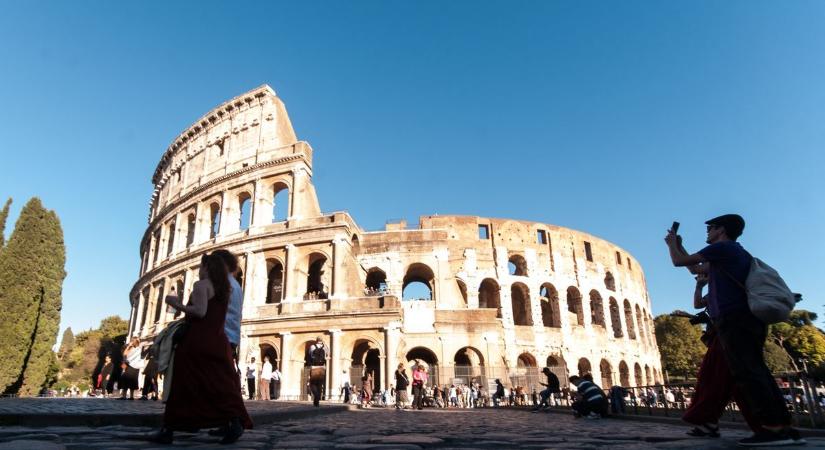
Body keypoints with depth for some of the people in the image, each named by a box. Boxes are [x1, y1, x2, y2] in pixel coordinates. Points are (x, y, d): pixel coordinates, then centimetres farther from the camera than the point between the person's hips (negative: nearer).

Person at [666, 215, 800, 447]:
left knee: (746, 373, -13)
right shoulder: (737, 251, 28)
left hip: (732, 317, -9)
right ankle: (784, 427, 4)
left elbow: (679, 262, -2)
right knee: (755, 371, 6)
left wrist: (672, 244, 17)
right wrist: (679, 245, 39)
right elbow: (696, 268, 37)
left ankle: (772, 428, -17)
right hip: (747, 317, 10)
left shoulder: (721, 247, -2)